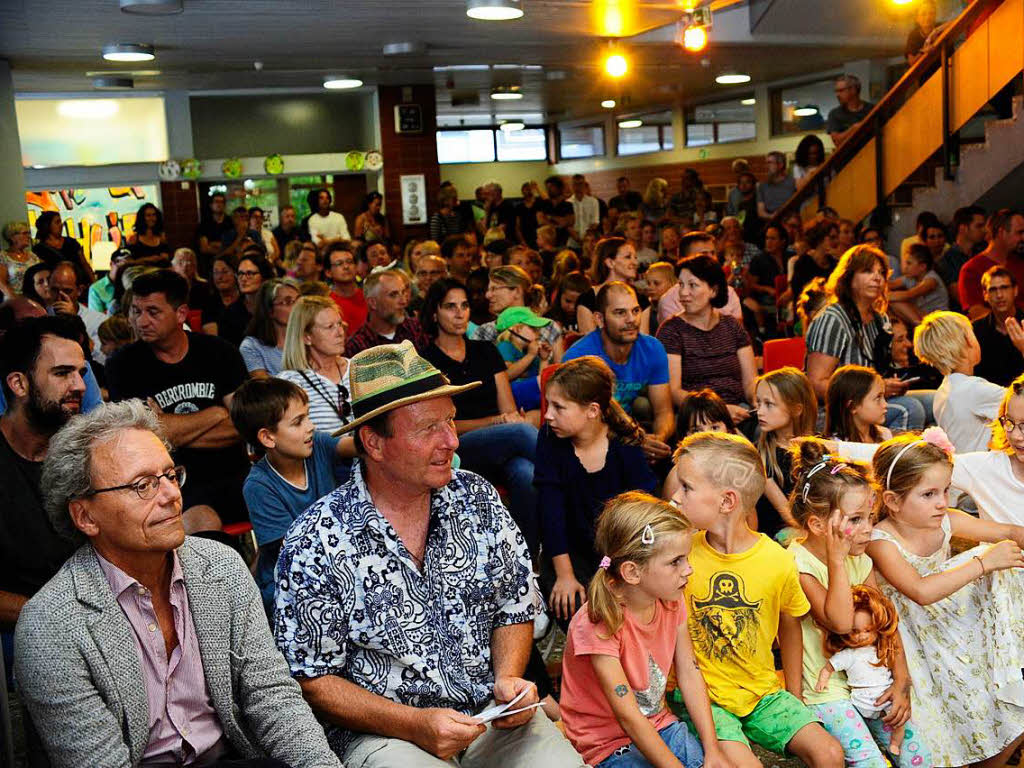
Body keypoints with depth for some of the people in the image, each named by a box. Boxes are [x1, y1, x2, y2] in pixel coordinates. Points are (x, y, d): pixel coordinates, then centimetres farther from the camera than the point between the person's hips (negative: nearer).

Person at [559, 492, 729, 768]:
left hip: (660, 725, 6)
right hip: (609, 744, -6)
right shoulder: (598, 624, -25)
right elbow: (628, 716, -25)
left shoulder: (671, 602, -3)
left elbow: (689, 674, -2)